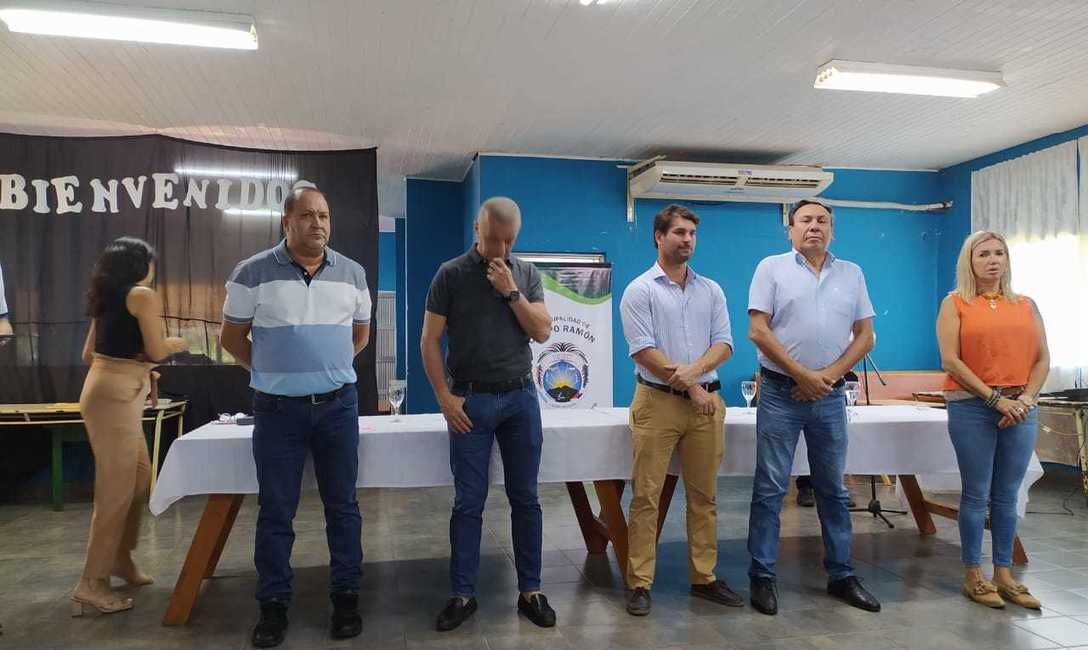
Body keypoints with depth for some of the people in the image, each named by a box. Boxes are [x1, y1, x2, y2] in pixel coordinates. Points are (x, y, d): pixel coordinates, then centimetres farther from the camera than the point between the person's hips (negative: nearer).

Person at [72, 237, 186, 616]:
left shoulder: (107, 298, 18)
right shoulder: (144, 295, -7)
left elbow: (88, 354, 21)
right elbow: (156, 350, -11)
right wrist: (176, 343, 9)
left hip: (107, 391, 9)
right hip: (115, 397, -9)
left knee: (139, 478, 17)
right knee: (116, 489, -6)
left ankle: (120, 559, 27)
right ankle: (92, 583, -1)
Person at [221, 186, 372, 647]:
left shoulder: (352, 273, 4)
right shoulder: (253, 273, -4)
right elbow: (232, 337, 5)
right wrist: (270, 371, 11)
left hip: (338, 405, 2)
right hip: (278, 408, -2)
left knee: (342, 506, 8)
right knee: (275, 511, 7)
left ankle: (345, 596, 22)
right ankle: (273, 605, 21)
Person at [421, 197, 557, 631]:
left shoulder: (527, 274, 6)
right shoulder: (451, 274, -2)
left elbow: (543, 332, -1)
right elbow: (429, 341, -2)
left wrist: (511, 292, -11)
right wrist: (445, 397, -9)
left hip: (520, 398, 3)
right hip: (471, 400, -2)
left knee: (525, 499, 8)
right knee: (468, 503, 4)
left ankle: (530, 591, 19)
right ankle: (462, 594, 16)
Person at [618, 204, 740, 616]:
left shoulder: (711, 290, 13)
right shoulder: (639, 290, -2)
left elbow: (724, 344, 6)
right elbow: (643, 351, -10)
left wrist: (695, 369, -13)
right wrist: (689, 386, -9)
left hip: (707, 402, 5)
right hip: (657, 402, -4)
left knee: (704, 496, 11)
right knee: (646, 496, -1)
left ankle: (704, 578, 23)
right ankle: (640, 584, 8)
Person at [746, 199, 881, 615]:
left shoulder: (851, 273, 10)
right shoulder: (772, 268, 0)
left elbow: (865, 335, 7)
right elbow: (758, 331, -8)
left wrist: (828, 375, -6)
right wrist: (802, 375, -11)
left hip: (829, 394, 4)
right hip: (780, 392, -3)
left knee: (833, 488, 13)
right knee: (770, 488, 1)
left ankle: (841, 575, 26)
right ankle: (762, 577, 12)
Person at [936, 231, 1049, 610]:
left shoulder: (1026, 305, 13)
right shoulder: (955, 304, 0)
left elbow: (1042, 359, 9)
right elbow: (951, 361, -8)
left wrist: (1026, 399, -6)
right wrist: (995, 398, -13)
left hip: (1020, 408, 4)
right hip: (972, 407, -4)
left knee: (1007, 495, 9)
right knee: (977, 494, 1)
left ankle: (1004, 574, 21)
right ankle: (973, 576, 12)